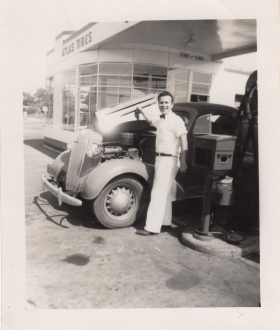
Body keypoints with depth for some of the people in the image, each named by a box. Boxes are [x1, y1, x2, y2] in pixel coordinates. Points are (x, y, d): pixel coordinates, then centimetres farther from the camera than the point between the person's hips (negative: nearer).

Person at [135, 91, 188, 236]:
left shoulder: (176, 120, -12)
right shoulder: (161, 119, 15)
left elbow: (184, 141, -20)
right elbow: (151, 121, 38)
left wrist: (183, 162, -25)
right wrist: (142, 111, 30)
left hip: (168, 161, -10)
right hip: (160, 159, 10)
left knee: (158, 194, -9)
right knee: (164, 193, 17)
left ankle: (152, 228, -5)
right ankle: (165, 221, 29)